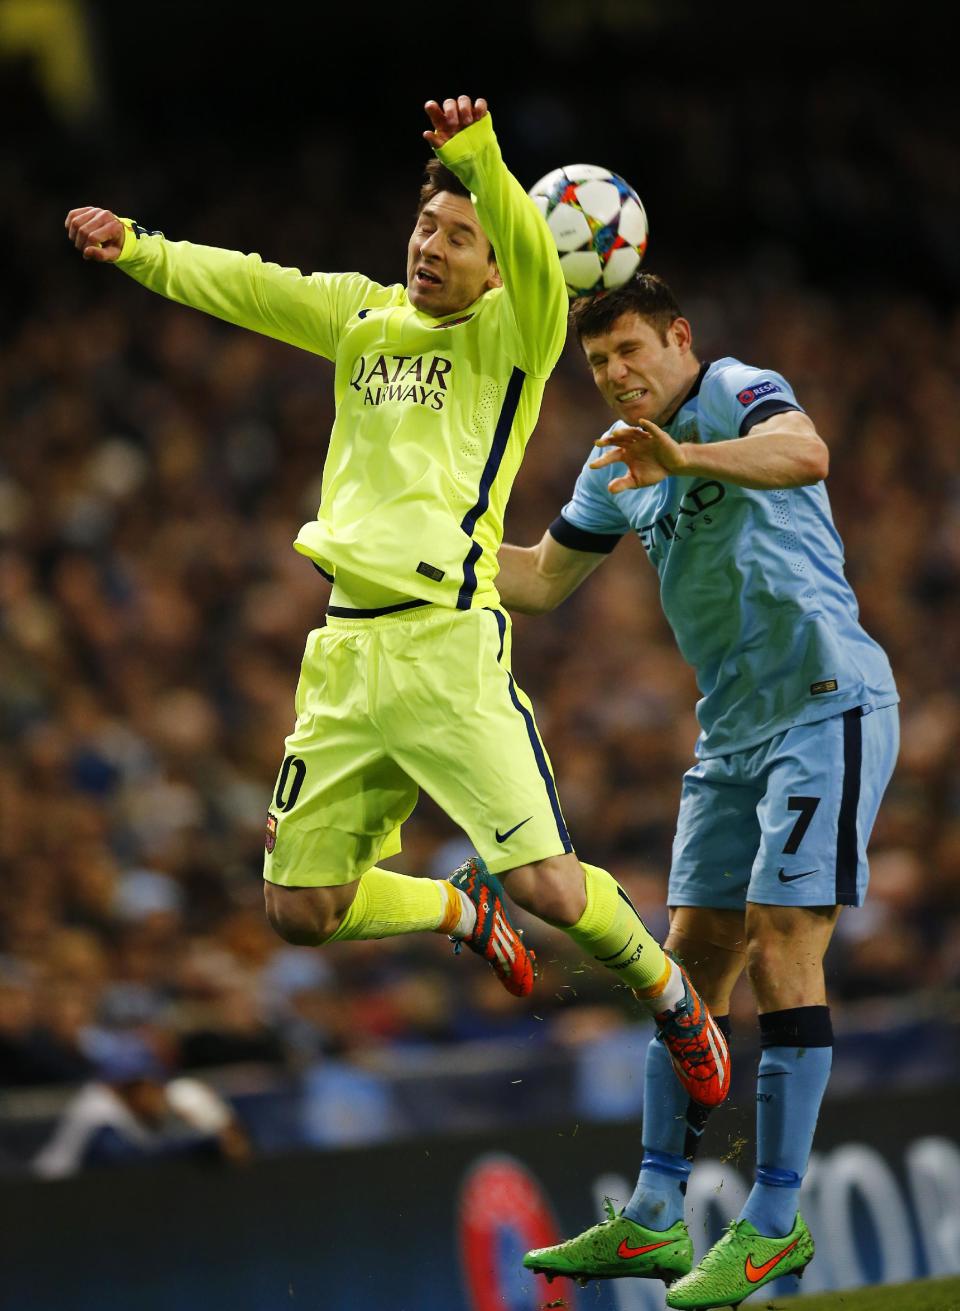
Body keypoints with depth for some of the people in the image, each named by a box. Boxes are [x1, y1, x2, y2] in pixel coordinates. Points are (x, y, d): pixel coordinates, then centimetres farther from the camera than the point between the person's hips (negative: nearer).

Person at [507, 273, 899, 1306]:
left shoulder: (738, 394, -11)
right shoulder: (619, 465, 14)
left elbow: (803, 454, -36)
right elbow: (541, 580, 26)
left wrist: (687, 457, -52)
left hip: (824, 705, -8)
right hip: (732, 731, 8)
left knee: (781, 951, -12)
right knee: (691, 959, 6)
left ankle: (775, 1226, -8)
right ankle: (654, 1220, 10)